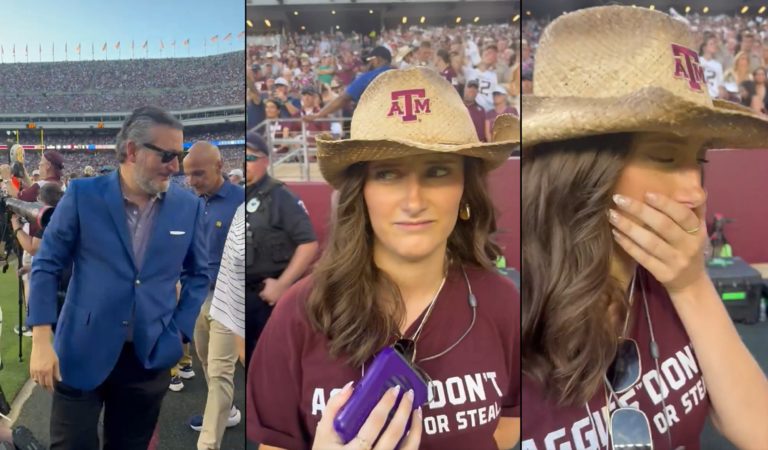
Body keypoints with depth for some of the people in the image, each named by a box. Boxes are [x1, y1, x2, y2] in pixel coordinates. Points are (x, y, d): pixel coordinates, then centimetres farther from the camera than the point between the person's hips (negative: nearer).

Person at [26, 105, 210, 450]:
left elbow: (199, 275, 9)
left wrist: (180, 333, 2)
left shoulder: (189, 207, -1)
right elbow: (46, 266, -2)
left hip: (150, 357, 2)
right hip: (81, 353, -2)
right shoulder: (83, 195, -7)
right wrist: (41, 341, -7)